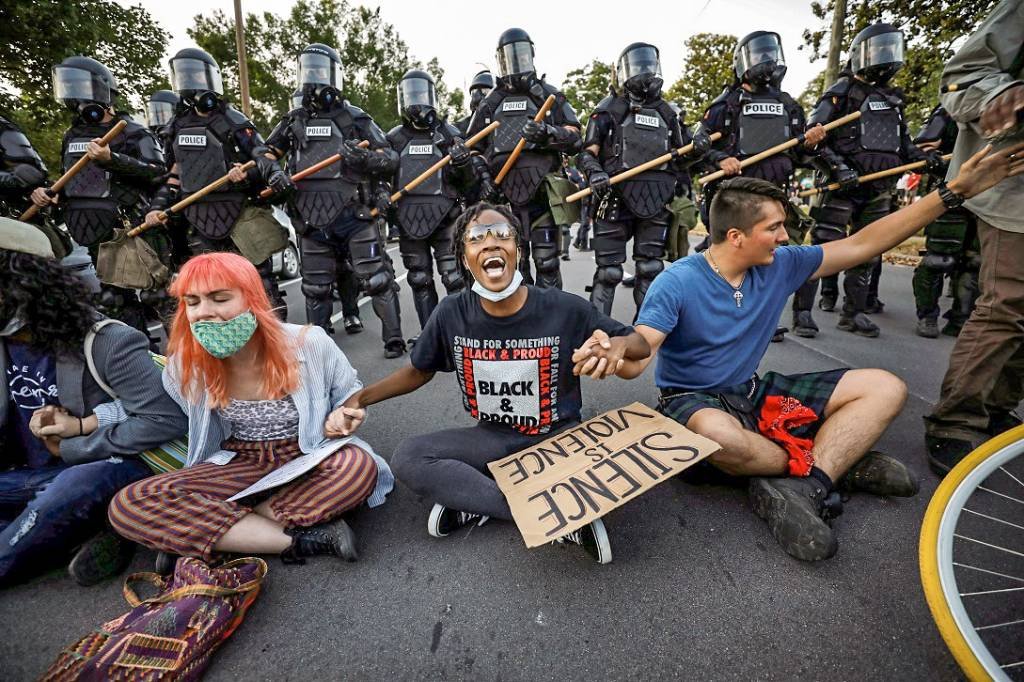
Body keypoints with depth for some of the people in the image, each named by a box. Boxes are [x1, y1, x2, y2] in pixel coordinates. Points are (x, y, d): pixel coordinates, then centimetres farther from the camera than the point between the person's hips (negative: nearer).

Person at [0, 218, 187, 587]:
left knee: (75, 485, -36)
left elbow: (167, 420, -25)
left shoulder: (105, 343, -19)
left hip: (109, 468, -7)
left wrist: (70, 448, -17)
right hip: (33, 476, 7)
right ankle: (82, 537, -16)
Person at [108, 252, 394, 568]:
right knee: (127, 505, -20)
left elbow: (350, 391, 0)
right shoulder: (185, 364, -9)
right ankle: (301, 540, -25)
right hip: (241, 465, 3)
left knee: (360, 466, -36)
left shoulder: (309, 343, -17)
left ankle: (194, 534, -20)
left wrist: (341, 417, -17)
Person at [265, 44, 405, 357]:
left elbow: (391, 158, 0)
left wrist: (364, 158, -19)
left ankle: (394, 339, 8)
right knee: (315, 288, 10)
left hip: (354, 215, -4)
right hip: (312, 219, 4)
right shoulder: (294, 120, 15)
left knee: (377, 279, -3)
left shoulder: (354, 117, 4)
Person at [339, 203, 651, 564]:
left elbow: (641, 344, -5)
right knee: (407, 457, -22)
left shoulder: (566, 309, -16)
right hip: (492, 439, 3)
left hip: (557, 438, -2)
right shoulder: (451, 314, -10)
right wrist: (359, 398, -4)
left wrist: (618, 345, -30)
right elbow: (418, 371, 8)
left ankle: (474, 503, -13)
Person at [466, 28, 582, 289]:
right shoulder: (490, 103, 17)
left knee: (547, 263, -3)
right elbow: (473, 149, 18)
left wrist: (548, 132, -15)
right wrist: (483, 177, 1)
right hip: (504, 196, 2)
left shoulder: (550, 96, 12)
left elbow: (575, 139, 4)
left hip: (542, 194, -2)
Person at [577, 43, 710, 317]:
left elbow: (677, 161, 23)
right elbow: (587, 152, -1)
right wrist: (595, 172, -22)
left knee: (650, 270, 8)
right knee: (609, 271, -5)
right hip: (616, 199, -4)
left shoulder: (667, 113, 19)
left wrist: (697, 151, 2)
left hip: (656, 203, 5)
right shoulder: (610, 109, 6)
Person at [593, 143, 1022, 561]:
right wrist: (611, 354, -51)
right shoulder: (678, 283, -20)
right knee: (720, 436, -43)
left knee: (885, 389, 0)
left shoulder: (780, 266, 1)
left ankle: (800, 487, -22)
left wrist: (954, 192, 4)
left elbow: (863, 245, 8)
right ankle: (835, 462, -9)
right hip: (694, 400, -6)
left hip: (754, 392, 7)